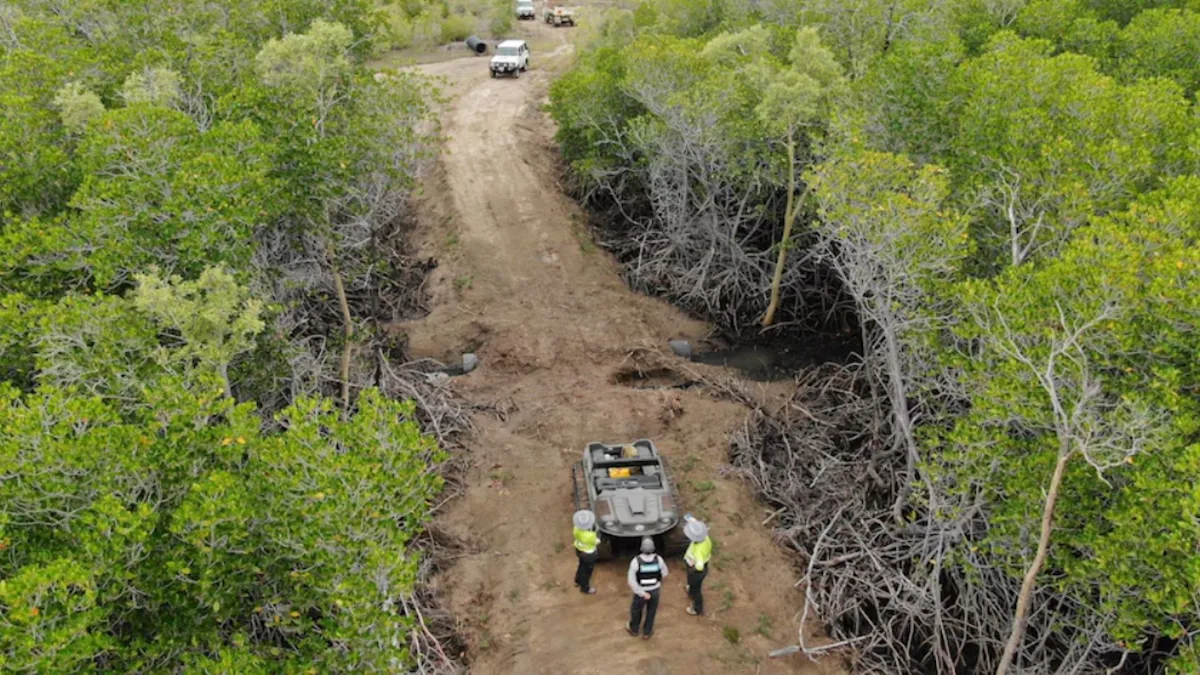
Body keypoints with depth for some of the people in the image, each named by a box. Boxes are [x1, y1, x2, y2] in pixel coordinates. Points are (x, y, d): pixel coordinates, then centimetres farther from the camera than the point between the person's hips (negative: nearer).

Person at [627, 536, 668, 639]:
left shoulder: (635, 561, -32)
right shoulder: (658, 559, -25)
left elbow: (631, 581, -29)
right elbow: (664, 573, -5)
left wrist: (643, 594, -20)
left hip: (641, 592, -1)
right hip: (655, 591, 1)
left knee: (636, 609, 29)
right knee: (651, 611, 28)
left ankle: (634, 629, 53)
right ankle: (646, 632, 47)